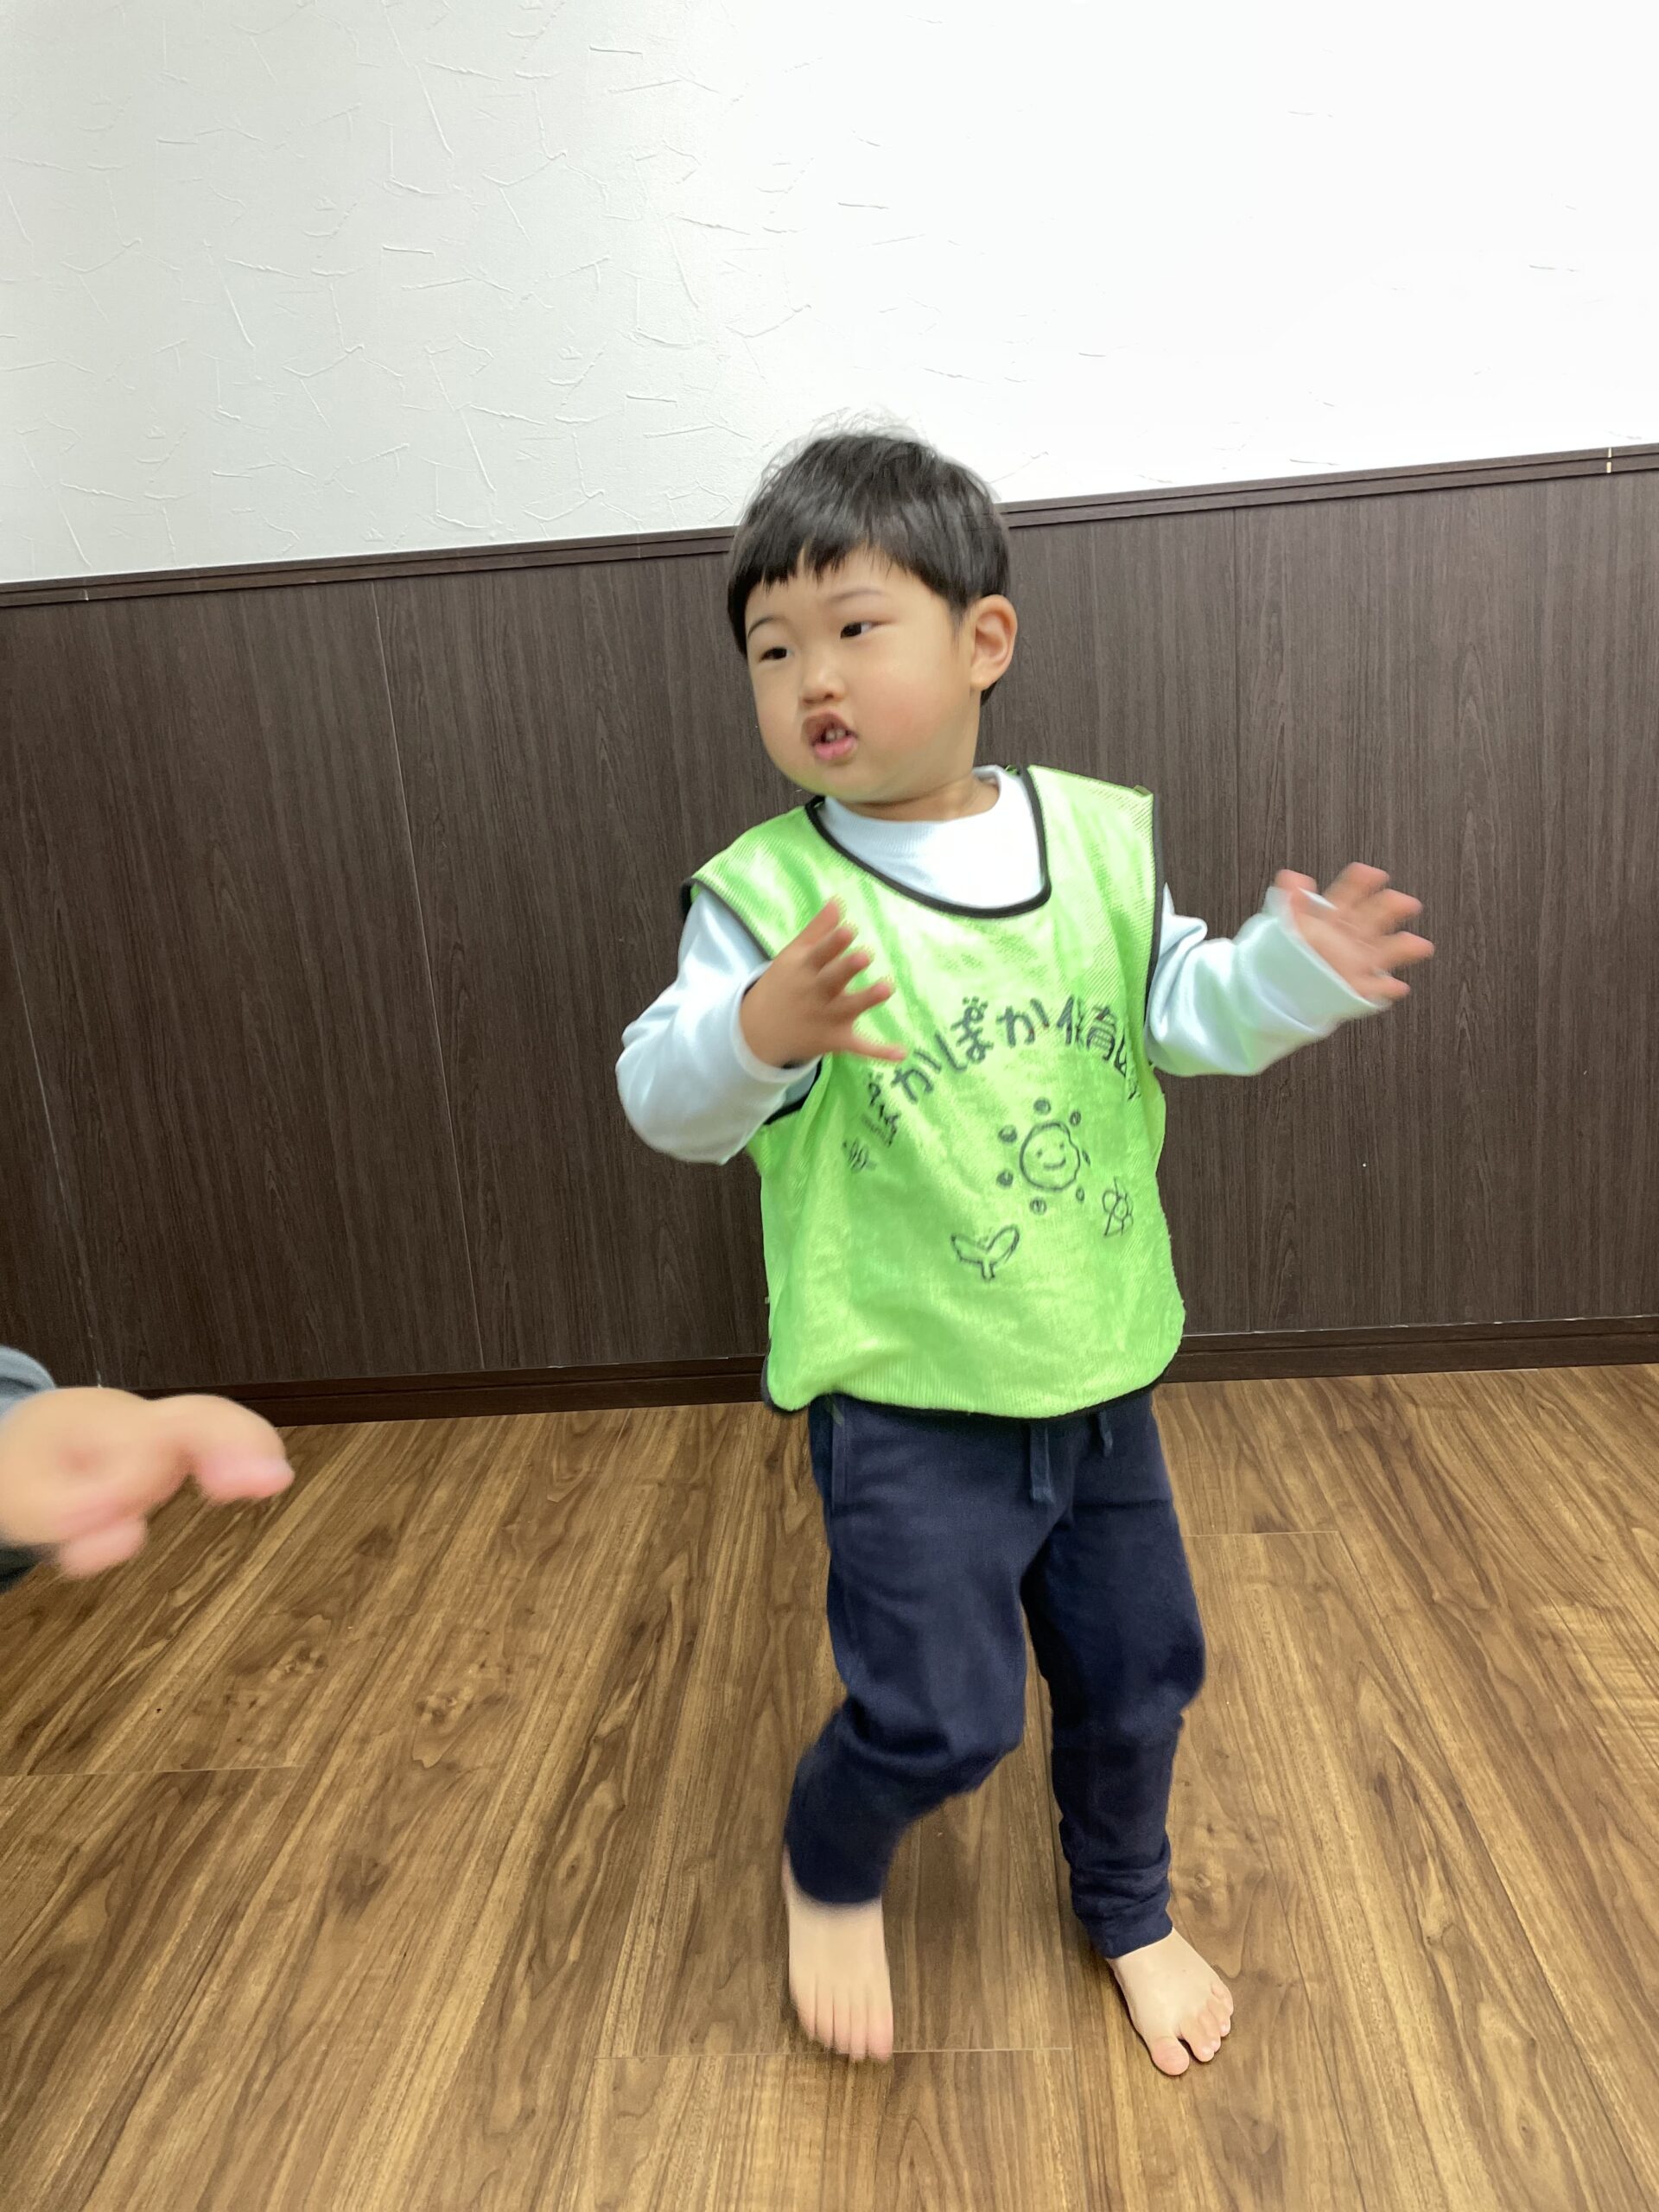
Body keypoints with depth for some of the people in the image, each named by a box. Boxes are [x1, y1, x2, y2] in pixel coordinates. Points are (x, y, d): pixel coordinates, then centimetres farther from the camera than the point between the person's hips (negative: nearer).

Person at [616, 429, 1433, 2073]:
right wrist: (754, 1036, -42)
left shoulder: (1101, 840, -2)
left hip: (1098, 1372, 5)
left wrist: (1293, 973, -14)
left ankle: (1128, 1911, 51)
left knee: (1136, 1675, 20)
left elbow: (1184, 1013, 6)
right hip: (906, 1398, -4)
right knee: (940, 1715, 1)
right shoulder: (766, 893, -14)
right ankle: (829, 1871, 38)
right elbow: (667, 1099, -21)